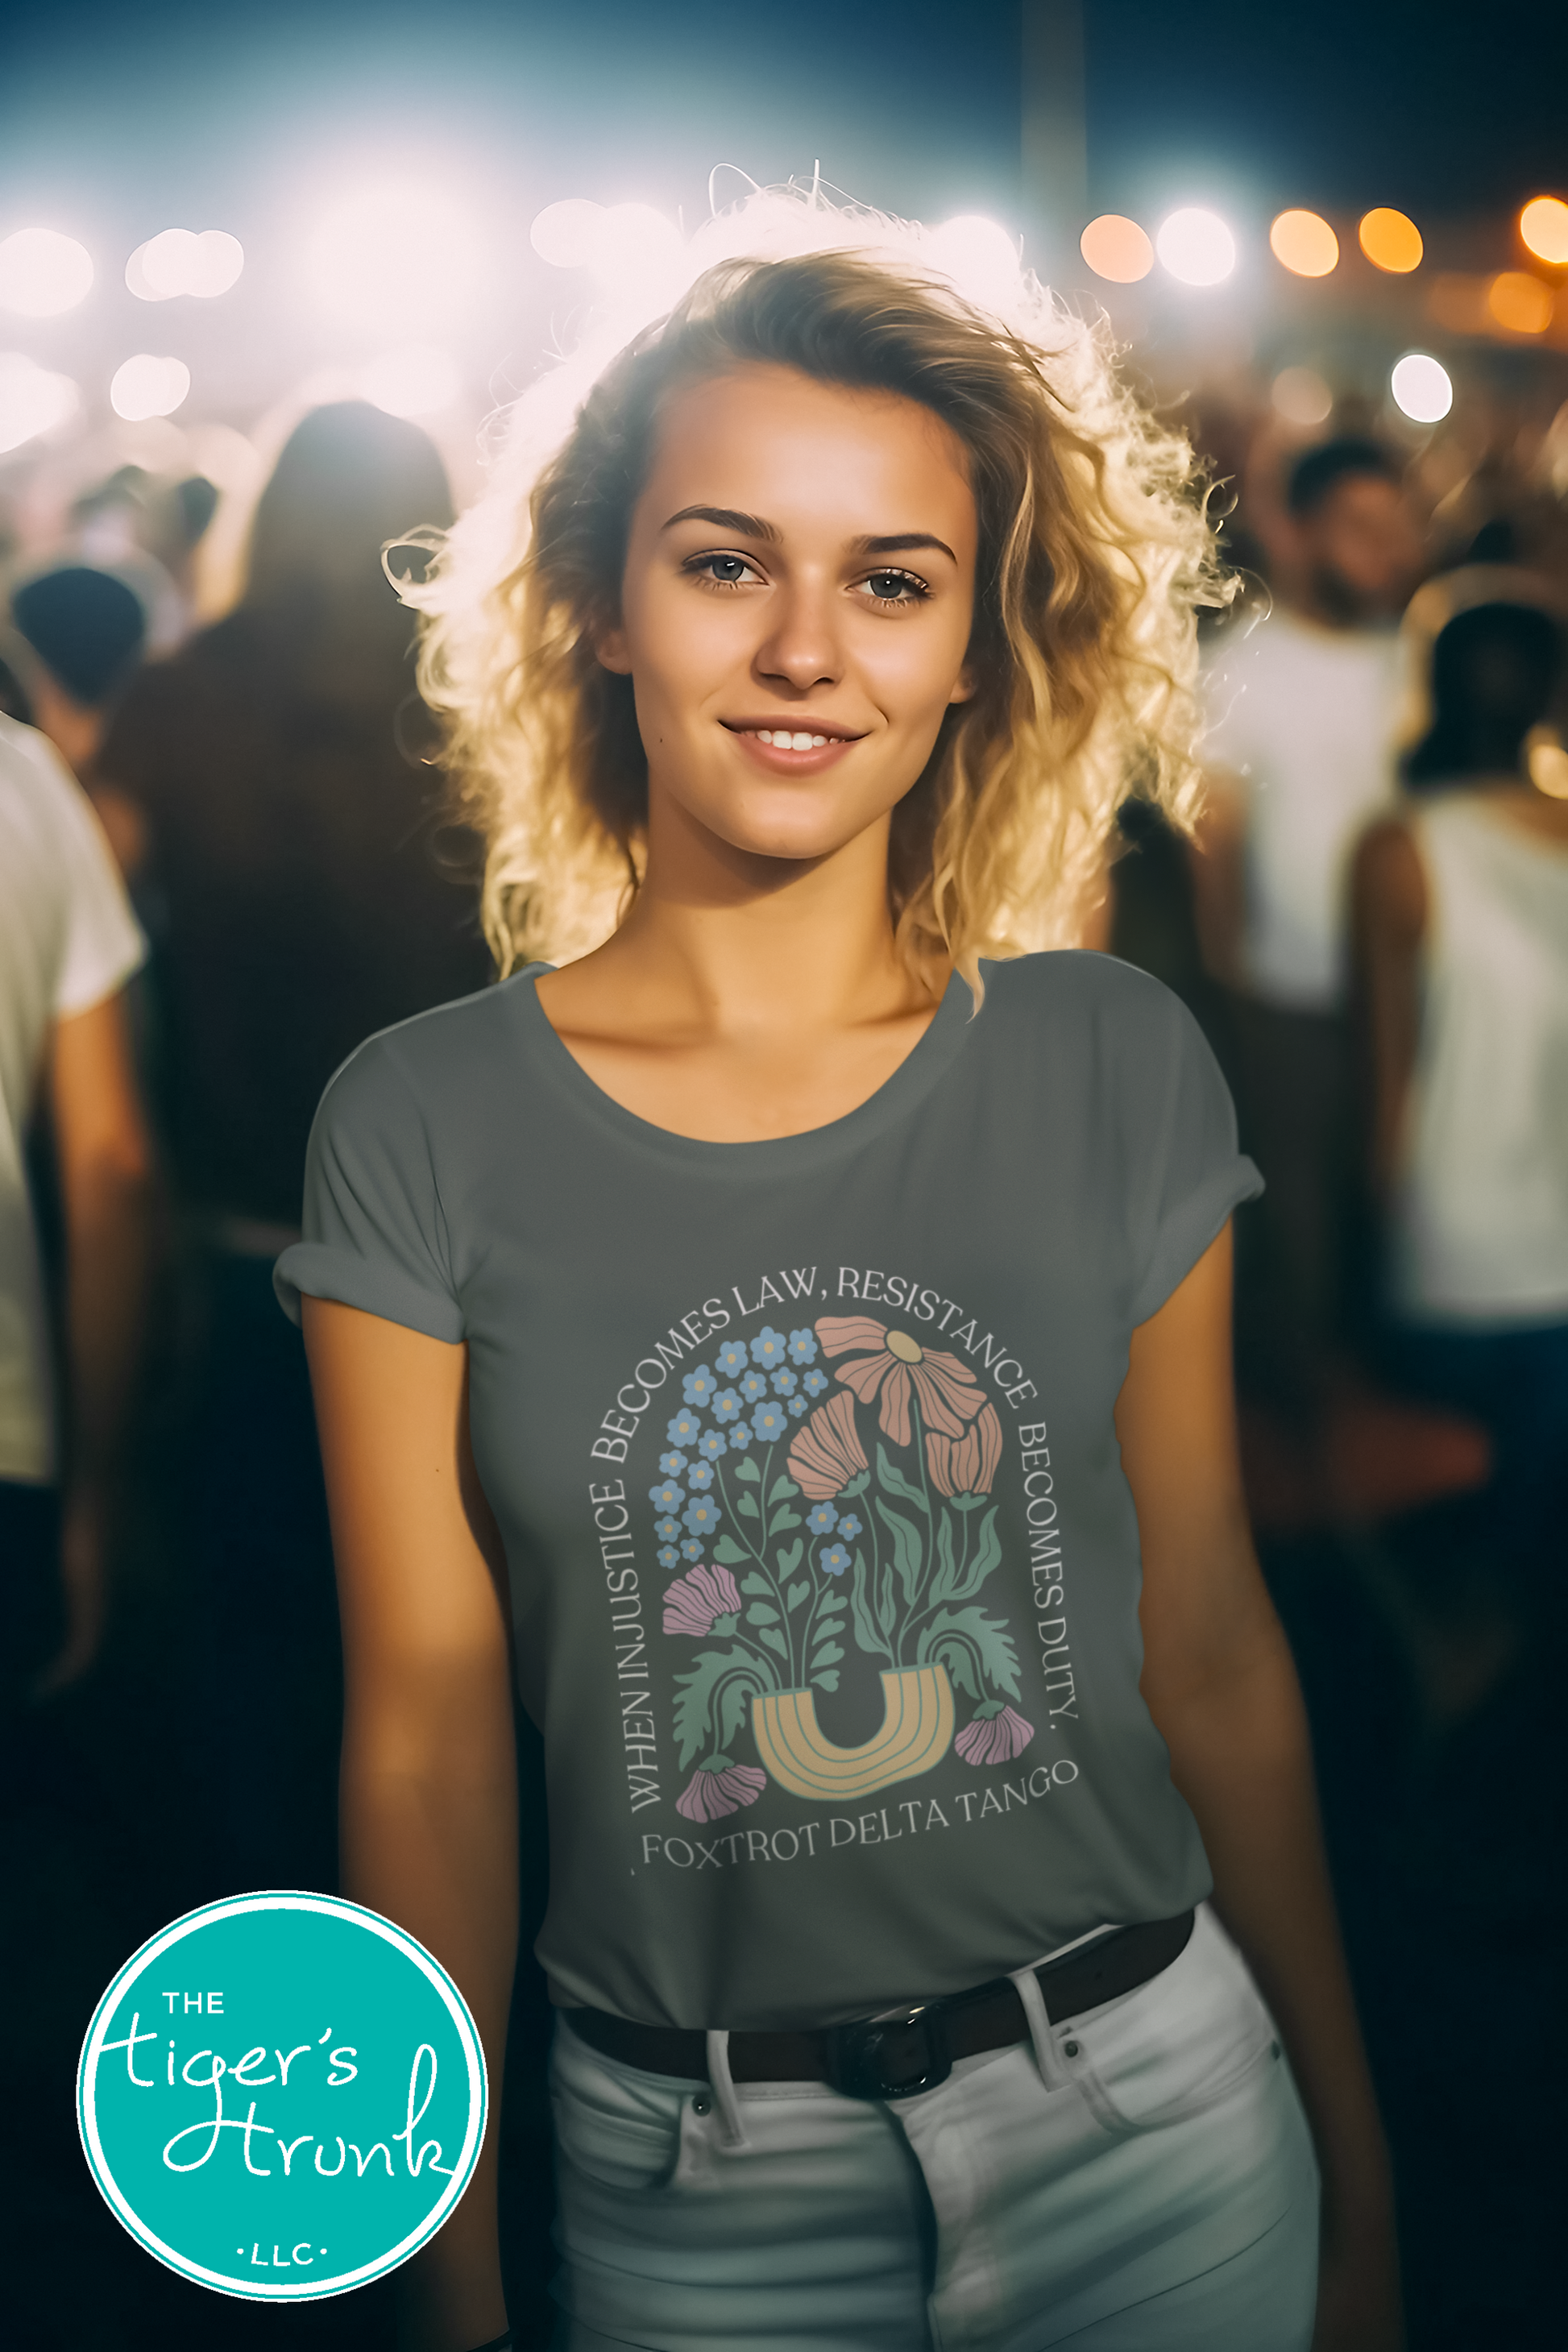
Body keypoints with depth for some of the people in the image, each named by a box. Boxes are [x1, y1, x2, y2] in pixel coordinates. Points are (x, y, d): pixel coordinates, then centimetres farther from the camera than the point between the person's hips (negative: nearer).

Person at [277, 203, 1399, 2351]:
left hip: (1149, 2107, 1)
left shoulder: (1113, 1069, -4)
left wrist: (1356, 2162, 7)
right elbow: (427, 1744, -4)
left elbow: (1208, 1642, 1)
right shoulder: (426, 1132, -8)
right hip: (695, 2174, 0)